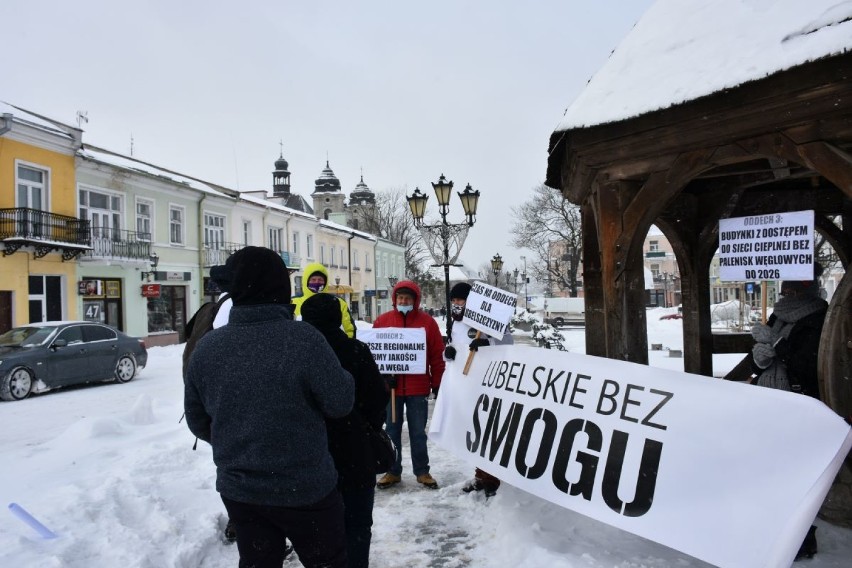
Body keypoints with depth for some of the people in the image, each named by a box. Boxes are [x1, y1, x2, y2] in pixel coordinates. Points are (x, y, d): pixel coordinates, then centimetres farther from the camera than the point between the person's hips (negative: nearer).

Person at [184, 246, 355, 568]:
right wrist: (343, 376, 5)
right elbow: (340, 402, -16)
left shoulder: (206, 347, -6)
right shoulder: (304, 339, -23)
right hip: (305, 488, -4)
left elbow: (197, 421, 5)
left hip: (238, 488, 5)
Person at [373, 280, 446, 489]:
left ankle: (422, 471, 21)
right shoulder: (382, 320, 1)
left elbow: (437, 355, 1)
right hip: (390, 386, 1)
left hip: (418, 387, -1)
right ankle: (393, 471, 23)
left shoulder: (427, 321, -2)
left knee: (418, 432, 9)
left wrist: (437, 383, 0)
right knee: (392, 430, 11)